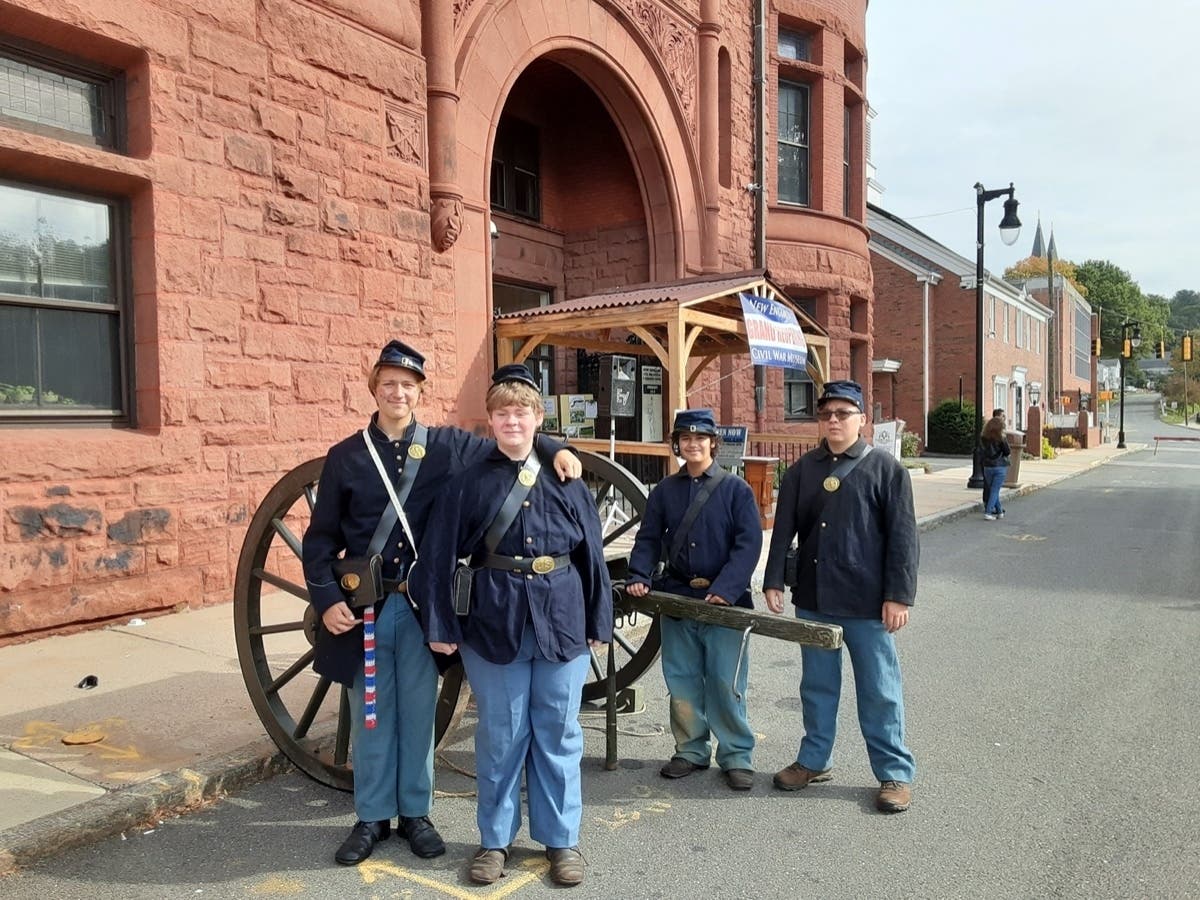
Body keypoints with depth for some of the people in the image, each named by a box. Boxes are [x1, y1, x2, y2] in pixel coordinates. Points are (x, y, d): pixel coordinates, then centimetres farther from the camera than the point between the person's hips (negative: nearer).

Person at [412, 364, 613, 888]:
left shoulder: (565, 477, 1)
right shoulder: (472, 481, -2)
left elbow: (592, 552, 4)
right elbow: (439, 555, -1)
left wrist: (599, 622, 5)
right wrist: (440, 623, -4)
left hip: (562, 621, 1)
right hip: (493, 622, -1)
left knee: (558, 734, 11)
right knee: (500, 736, 10)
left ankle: (562, 838, 29)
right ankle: (495, 839, 29)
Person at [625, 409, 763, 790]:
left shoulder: (736, 490, -1)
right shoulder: (664, 491, 8)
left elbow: (748, 544, -9)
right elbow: (648, 539, 7)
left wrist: (725, 590, -20)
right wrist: (639, 577, -11)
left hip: (723, 602, -3)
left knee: (726, 684, 1)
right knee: (682, 683, 10)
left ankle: (737, 756, 17)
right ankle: (691, 751, 26)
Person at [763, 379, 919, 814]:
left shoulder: (886, 468, -4)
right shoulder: (803, 470, 6)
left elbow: (902, 536, -7)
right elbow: (783, 529, 5)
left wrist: (898, 596, -11)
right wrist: (774, 582, -2)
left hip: (867, 603, -4)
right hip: (813, 599, 4)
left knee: (879, 690, 6)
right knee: (817, 685, 16)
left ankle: (895, 773, 20)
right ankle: (813, 760, 30)